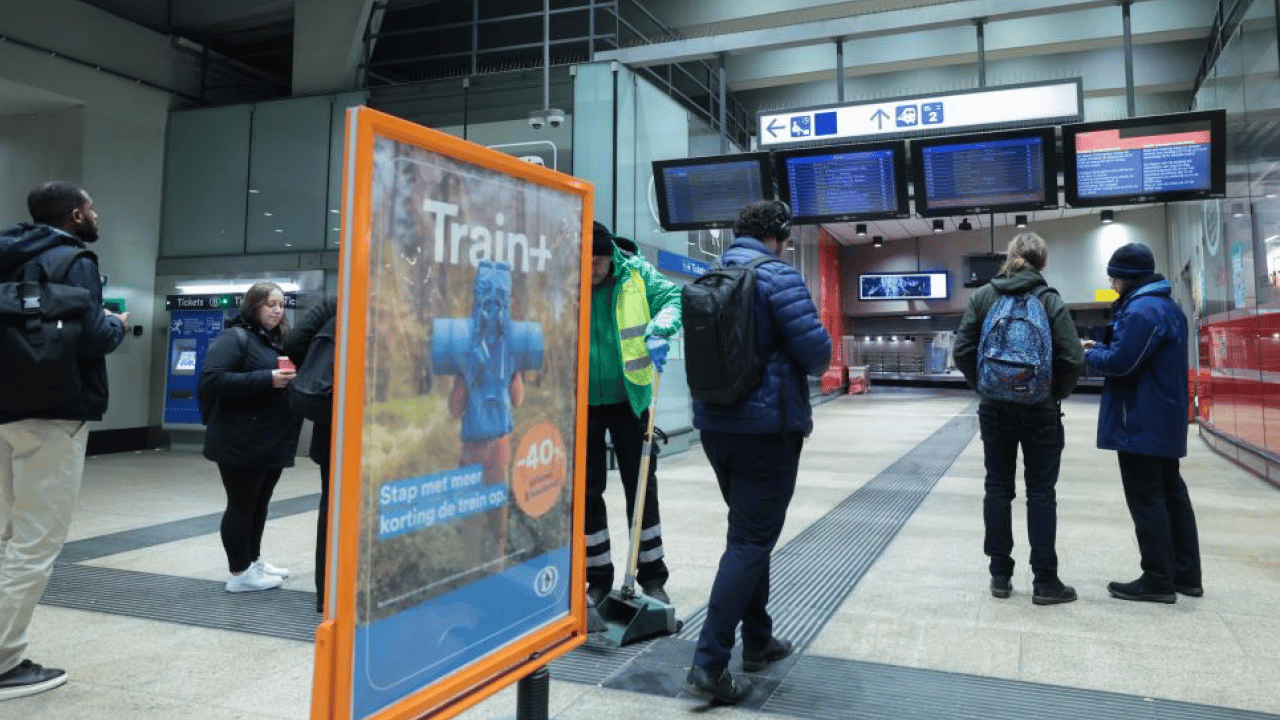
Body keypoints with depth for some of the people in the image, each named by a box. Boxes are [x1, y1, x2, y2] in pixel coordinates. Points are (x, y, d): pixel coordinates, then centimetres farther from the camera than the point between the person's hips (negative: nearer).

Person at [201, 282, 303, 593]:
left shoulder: (278, 341, 15)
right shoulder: (234, 337, -10)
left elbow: (286, 376, 25)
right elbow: (212, 380, -21)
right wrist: (267, 379, -25)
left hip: (273, 441, 8)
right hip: (242, 443, -8)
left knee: (260, 504, 17)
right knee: (241, 505, 1)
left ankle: (254, 560, 29)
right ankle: (240, 573, 11)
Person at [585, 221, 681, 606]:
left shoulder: (635, 273, -7)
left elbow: (673, 297, -10)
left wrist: (658, 330, -32)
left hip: (629, 399, 0)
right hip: (581, 404, 1)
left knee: (642, 486, 8)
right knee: (587, 491, 8)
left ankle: (652, 577, 23)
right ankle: (598, 580, 24)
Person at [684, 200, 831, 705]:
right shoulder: (777, 275, -11)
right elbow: (815, 348, -15)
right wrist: (811, 366, 5)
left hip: (714, 423, 8)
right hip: (768, 426, -7)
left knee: (748, 532, 20)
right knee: (751, 540, -3)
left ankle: (757, 641, 29)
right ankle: (709, 663, -6)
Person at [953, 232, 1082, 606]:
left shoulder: (982, 296, 0)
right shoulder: (1050, 300, -6)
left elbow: (962, 350, -5)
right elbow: (1070, 358, -11)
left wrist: (982, 385, 8)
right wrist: (1058, 392, 5)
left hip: (995, 407, 2)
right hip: (1040, 409, -2)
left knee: (998, 488, 9)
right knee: (1041, 491, 5)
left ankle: (1000, 575, 15)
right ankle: (1044, 581, 10)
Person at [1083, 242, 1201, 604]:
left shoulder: (1141, 310, -19)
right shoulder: (1167, 306, 15)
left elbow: (1120, 362, -23)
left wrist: (1089, 355, -5)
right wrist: (1101, 347, 8)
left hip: (1141, 423, -10)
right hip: (1164, 420, 10)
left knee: (1146, 501, -4)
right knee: (1171, 494, 15)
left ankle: (1158, 580, 2)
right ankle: (1185, 574, 22)